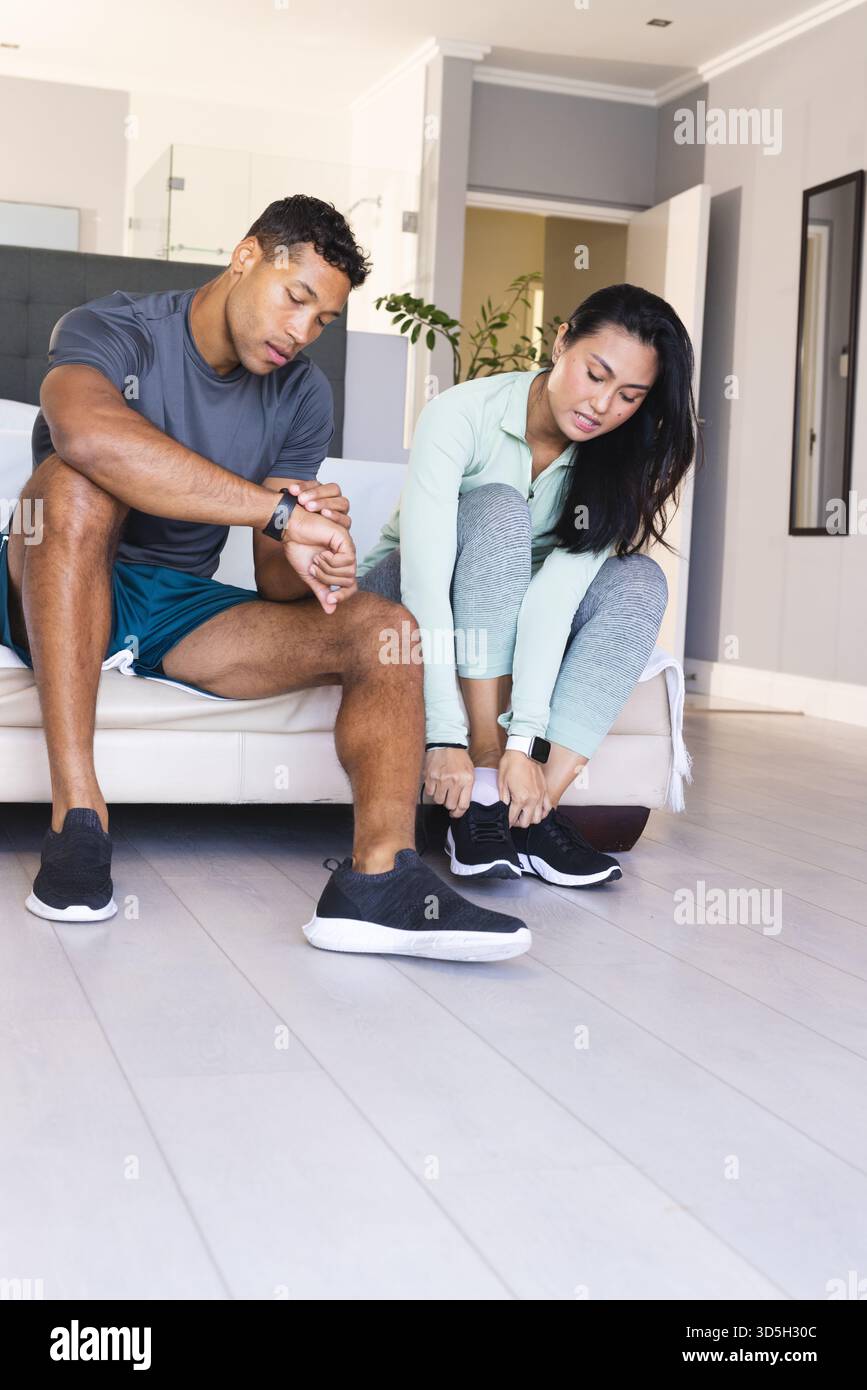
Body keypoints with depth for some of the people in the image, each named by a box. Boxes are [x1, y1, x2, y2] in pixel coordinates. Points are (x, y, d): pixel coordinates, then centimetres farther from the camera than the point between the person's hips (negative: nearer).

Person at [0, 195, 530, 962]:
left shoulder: (302, 396, 3)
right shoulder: (112, 329, -11)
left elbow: (276, 584, -1)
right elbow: (87, 434, -38)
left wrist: (305, 559, -27)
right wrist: (281, 508, -38)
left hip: (183, 610, 4)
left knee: (383, 628, -15)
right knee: (78, 483, -35)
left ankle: (379, 877, -39)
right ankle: (76, 815, -37)